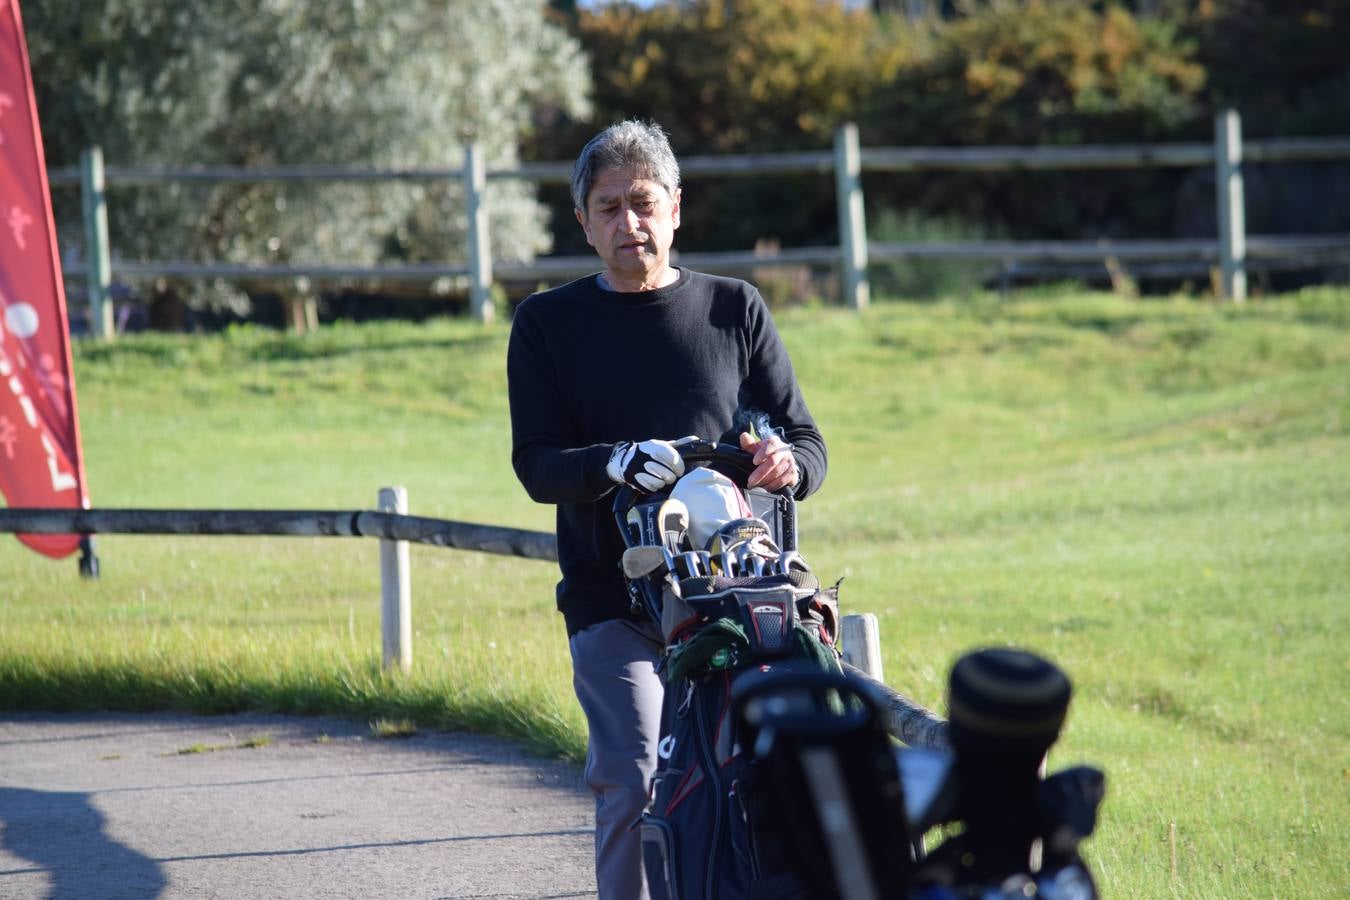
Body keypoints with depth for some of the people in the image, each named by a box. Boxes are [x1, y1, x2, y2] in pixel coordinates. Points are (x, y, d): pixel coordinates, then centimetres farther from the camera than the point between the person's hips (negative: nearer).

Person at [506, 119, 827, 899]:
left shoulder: (735, 309, 15)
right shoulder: (549, 324, 12)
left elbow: (808, 443, 12)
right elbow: (537, 464, 1)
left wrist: (785, 462, -14)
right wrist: (616, 462, -21)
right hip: (614, 606, -1)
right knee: (636, 785, -16)